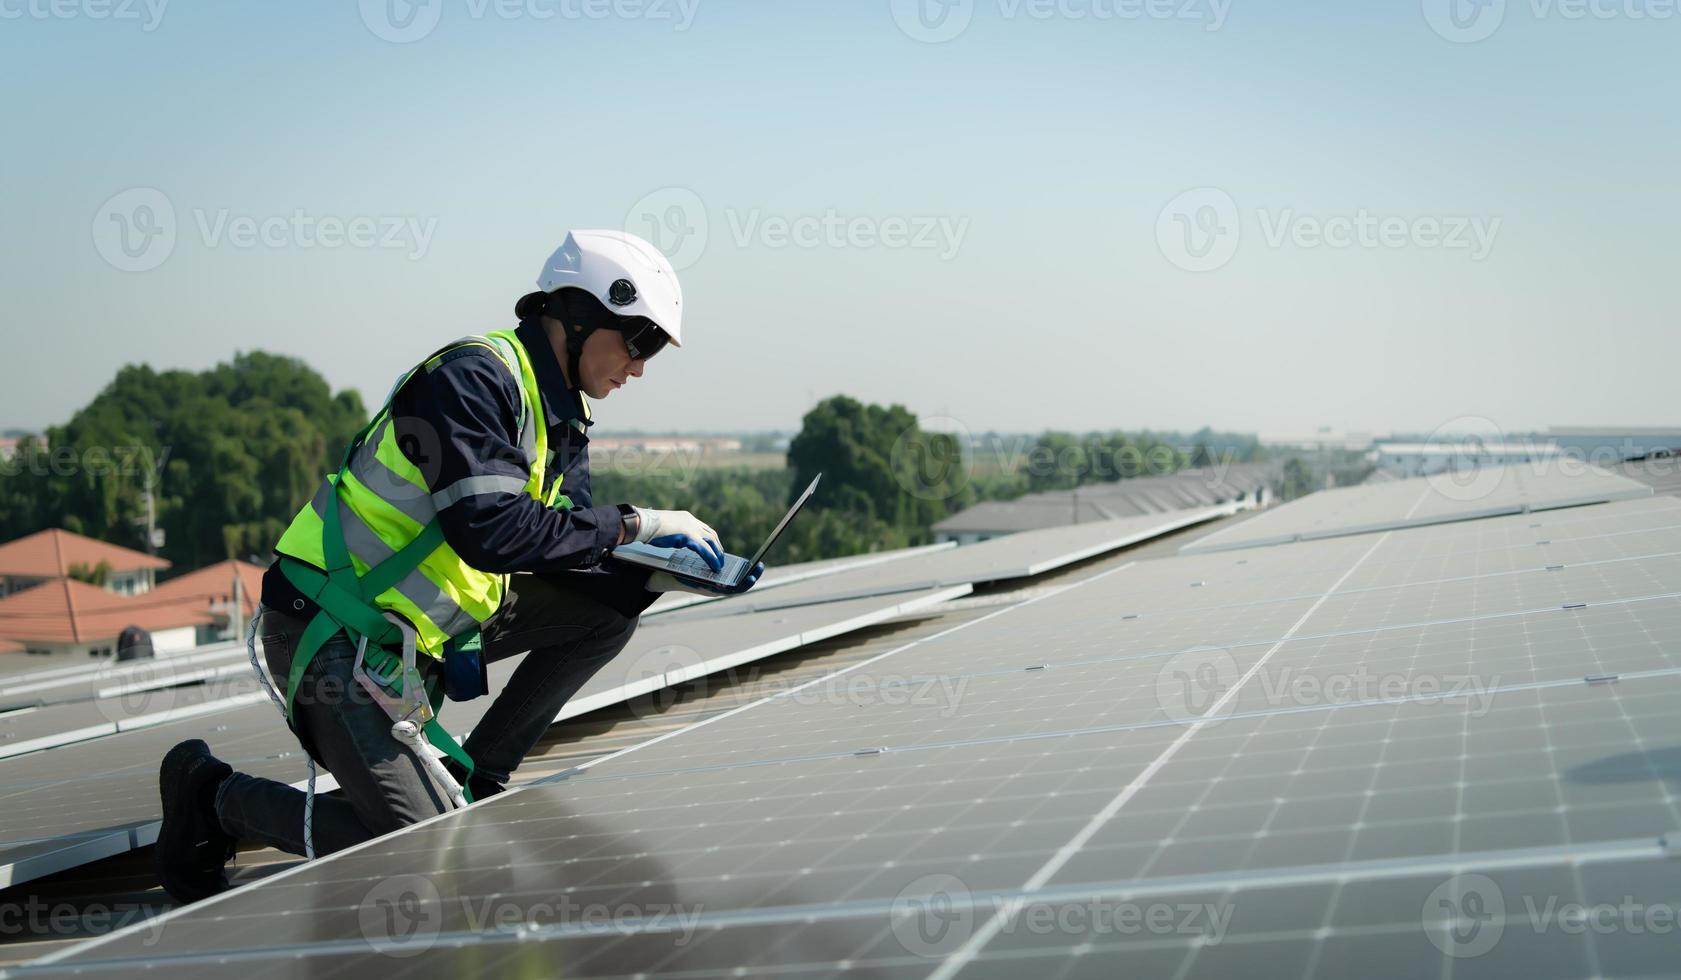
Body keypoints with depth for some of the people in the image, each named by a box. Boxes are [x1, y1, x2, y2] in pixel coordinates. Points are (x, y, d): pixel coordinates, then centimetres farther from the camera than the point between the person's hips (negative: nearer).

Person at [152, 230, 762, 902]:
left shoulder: (561, 417, 10)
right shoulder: (473, 376, -20)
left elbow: (565, 550, 9)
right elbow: (490, 531, -32)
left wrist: (666, 575, -7)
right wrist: (632, 526, -25)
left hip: (426, 625, 9)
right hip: (330, 630, -9)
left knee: (606, 611, 2)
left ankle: (477, 779, 10)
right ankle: (213, 795, 3)